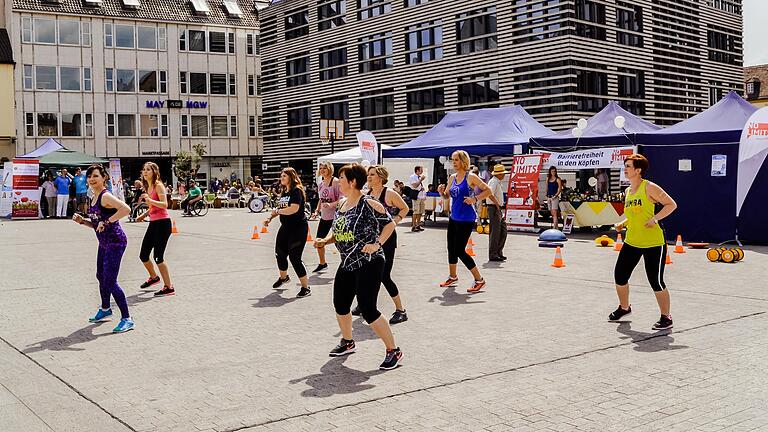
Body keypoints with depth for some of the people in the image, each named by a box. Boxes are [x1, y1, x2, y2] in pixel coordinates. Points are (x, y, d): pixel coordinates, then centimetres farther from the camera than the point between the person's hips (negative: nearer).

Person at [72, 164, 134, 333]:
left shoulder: (106, 196, -16)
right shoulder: (94, 198, 12)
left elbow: (126, 209, -33)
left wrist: (107, 221, -29)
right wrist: (82, 221, 5)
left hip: (115, 242, -10)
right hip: (104, 243, 10)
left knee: (110, 281, -11)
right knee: (101, 276, 22)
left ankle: (127, 319, -4)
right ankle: (105, 309, 45)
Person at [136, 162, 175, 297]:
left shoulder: (158, 185, -10)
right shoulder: (147, 187, 15)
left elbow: (164, 205, -22)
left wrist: (149, 200, -33)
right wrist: (144, 215, 16)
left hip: (163, 223, -9)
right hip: (153, 223, 9)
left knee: (158, 256, -12)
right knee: (143, 255, 13)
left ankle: (169, 287, -3)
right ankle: (154, 277, 39)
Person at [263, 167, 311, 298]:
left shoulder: (297, 191, -15)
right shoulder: (284, 192, 12)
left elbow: (294, 209, -27)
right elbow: (281, 208, 22)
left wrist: (277, 211, -16)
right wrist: (270, 218, 9)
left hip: (298, 227, -9)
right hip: (286, 227, 9)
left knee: (294, 257, -11)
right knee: (280, 253, 19)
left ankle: (306, 288, -3)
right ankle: (283, 277, 46)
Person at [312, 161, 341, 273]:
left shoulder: (335, 181, -12)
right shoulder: (320, 184, 11)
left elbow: (342, 198, -17)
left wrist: (331, 204, -30)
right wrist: (317, 210, 12)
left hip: (335, 215, -8)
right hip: (324, 216, 8)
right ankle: (322, 263, 28)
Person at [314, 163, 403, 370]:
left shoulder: (368, 204, -16)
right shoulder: (342, 204, 9)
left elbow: (390, 224, -12)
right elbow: (337, 232, 18)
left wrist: (377, 244, -21)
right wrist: (325, 241, 1)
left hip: (369, 264, -9)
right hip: (347, 264, 9)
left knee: (367, 310, -11)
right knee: (340, 305, 16)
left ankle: (393, 350, 3)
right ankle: (347, 342, 40)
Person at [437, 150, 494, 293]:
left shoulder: (471, 177, -10)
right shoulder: (452, 178, 8)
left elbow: (488, 191, -8)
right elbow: (447, 196, 19)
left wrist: (475, 199, -21)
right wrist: (441, 191, -2)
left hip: (466, 219, -7)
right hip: (454, 217, 7)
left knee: (459, 251, -8)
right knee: (451, 248, 15)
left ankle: (479, 280, 3)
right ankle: (452, 277, 34)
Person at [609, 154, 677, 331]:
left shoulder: (649, 187, -11)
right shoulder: (628, 191, 11)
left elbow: (671, 204, -11)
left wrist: (655, 218, -21)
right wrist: (624, 223, 6)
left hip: (653, 243, -7)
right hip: (631, 241, 7)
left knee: (656, 281, -4)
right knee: (620, 275, 8)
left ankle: (666, 318, 12)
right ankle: (624, 308, 32)